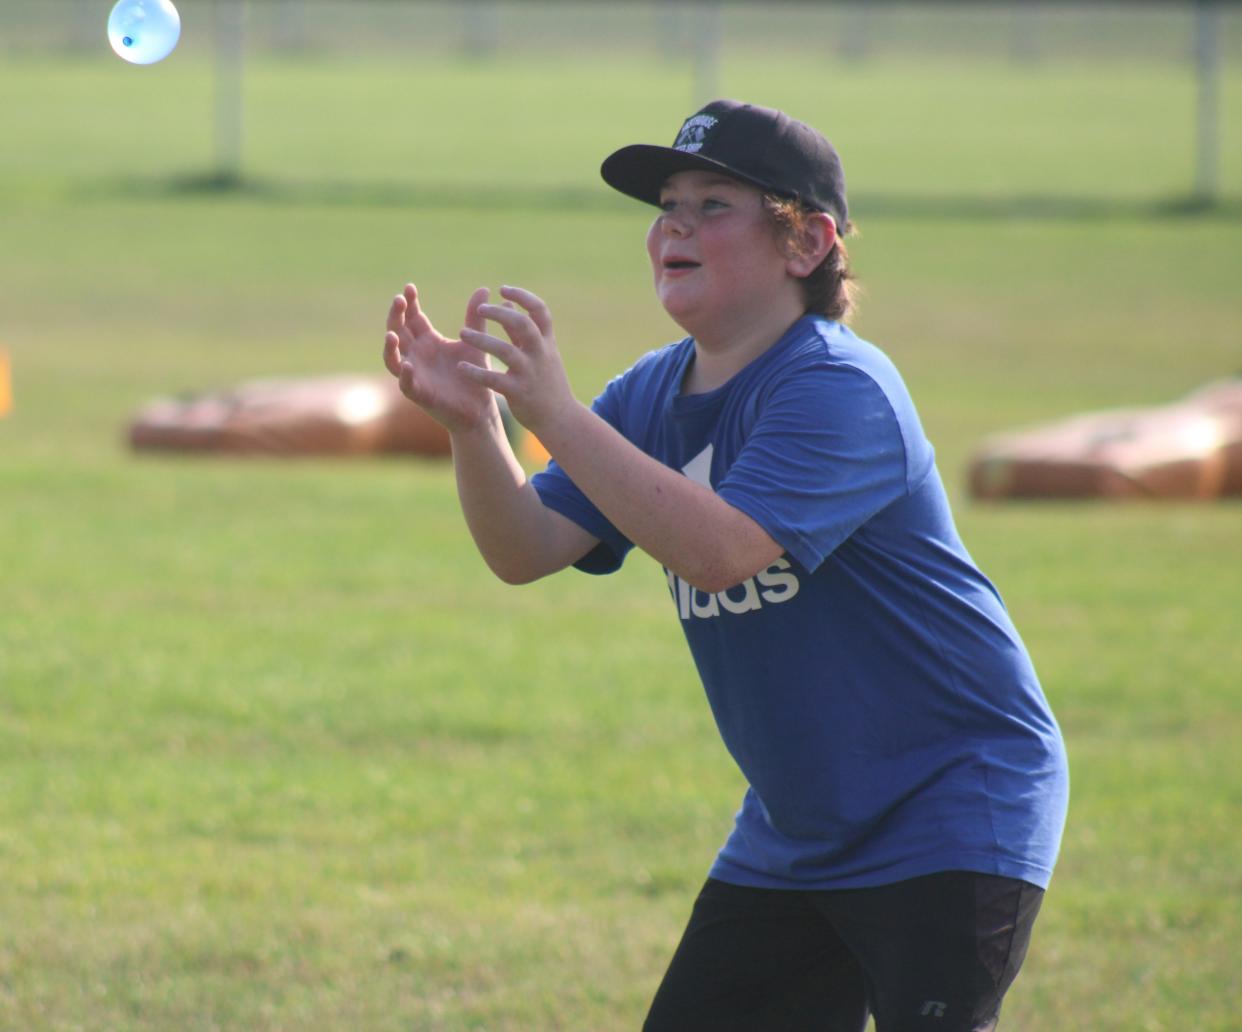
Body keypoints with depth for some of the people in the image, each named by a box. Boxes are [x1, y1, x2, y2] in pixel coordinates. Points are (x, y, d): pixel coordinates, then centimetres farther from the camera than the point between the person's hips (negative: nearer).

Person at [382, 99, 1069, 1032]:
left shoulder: (839, 391, -20)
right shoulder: (655, 396, 6)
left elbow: (719, 551, -35)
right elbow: (527, 552, -3)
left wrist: (555, 414, -38)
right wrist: (473, 423, -21)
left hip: (951, 812, -8)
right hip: (792, 839, 8)